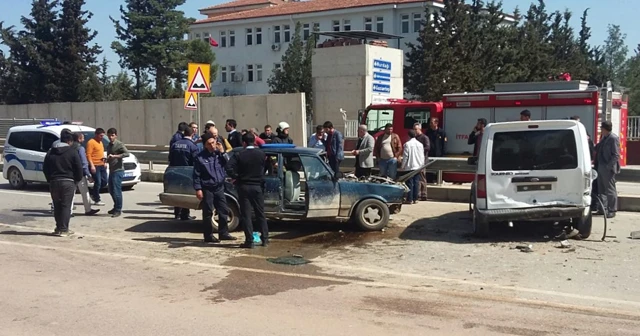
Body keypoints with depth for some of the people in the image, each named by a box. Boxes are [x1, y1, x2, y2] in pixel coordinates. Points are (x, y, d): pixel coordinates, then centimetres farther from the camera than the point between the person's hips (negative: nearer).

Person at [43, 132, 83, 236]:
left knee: (57, 206, 13)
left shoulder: (51, 153, 10)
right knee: (66, 206, -2)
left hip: (54, 182, 4)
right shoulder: (72, 152, -5)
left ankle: (58, 228, 15)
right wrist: (77, 179, 8)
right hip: (68, 182, -4)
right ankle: (64, 229, -4)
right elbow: (79, 168, -7)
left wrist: (50, 180, 18)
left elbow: (45, 168, 12)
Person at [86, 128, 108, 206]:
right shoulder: (91, 142, -10)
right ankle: (97, 200, 2)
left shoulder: (100, 142, 19)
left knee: (104, 182, 8)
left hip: (102, 165, 9)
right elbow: (88, 155, -16)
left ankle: (93, 193, 26)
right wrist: (92, 165, -22)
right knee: (98, 182, -7)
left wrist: (104, 163, 20)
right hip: (95, 166, -9)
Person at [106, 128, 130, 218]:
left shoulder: (119, 144, -9)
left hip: (118, 170, -9)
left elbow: (127, 154, -23)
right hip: (111, 170, 9)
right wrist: (107, 160, 6)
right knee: (111, 190, 15)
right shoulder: (109, 146, 17)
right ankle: (116, 207, 28)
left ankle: (118, 210, -5)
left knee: (116, 191, -10)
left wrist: (114, 156, -27)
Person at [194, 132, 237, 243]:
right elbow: (196, 175, -7)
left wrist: (222, 153, -9)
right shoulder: (200, 157, -8)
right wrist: (198, 189, -12)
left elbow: (227, 165, -1)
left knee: (224, 211, 9)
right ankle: (208, 236, 10)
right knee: (208, 213, 2)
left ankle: (223, 233, 21)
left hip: (219, 187, 5)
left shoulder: (219, 153, 4)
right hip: (207, 189, -5)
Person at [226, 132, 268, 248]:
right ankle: (265, 239, 14)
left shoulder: (239, 155, -8)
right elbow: (264, 169, 3)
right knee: (260, 214, 12)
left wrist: (237, 177, -5)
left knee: (246, 215, 1)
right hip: (258, 187, 2)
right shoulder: (261, 154, -2)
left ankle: (249, 241, -1)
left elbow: (229, 168, -17)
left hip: (244, 187, -2)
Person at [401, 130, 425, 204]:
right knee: (416, 183, 7)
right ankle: (415, 199, 9)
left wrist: (403, 166, 0)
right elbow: (422, 157, 10)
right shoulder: (420, 144, 6)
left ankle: (410, 199, -2)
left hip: (409, 167, -4)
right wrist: (422, 165, 18)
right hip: (418, 166, 4)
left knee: (410, 183, -2)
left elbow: (405, 156, -9)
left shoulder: (407, 144, -9)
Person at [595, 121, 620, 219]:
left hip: (608, 169, -9)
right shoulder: (603, 138, 13)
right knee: (601, 189, 13)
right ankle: (603, 209, 21)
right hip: (601, 167, 9)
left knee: (610, 190, -1)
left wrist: (608, 166, -20)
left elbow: (616, 155, -16)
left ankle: (612, 210, 6)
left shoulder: (613, 138, -13)